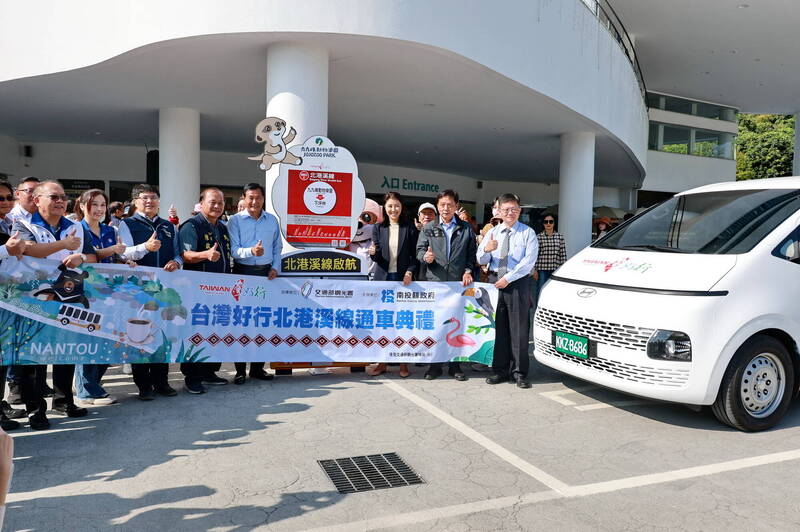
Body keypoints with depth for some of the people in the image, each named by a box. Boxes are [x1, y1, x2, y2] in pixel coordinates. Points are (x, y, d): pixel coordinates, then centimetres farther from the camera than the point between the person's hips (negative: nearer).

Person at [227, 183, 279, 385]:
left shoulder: (272, 220, 10)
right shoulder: (235, 220, -1)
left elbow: (277, 247, 16)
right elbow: (233, 249, -10)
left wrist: (275, 268, 3)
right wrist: (251, 251, -28)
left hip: (265, 273, 3)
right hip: (243, 272, -3)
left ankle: (258, 367, 16)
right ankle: (240, 370, 7)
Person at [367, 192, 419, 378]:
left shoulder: (409, 228, 3)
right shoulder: (378, 228, 8)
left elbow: (415, 255, 2)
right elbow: (377, 257, 7)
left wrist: (410, 272, -12)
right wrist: (373, 253, -15)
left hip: (403, 279, -2)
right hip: (383, 278, 2)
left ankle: (403, 362, 11)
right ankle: (382, 362, 11)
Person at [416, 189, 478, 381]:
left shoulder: (466, 229, 13)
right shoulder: (428, 228, 13)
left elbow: (472, 254, 11)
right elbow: (419, 249, 8)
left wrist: (468, 271, -3)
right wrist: (425, 256, -14)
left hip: (459, 282, 0)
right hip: (434, 281, 0)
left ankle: (455, 365, 11)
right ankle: (434, 364, 10)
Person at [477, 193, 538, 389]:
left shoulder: (528, 233, 1)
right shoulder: (493, 232, 13)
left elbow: (529, 261, -9)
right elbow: (481, 260, 8)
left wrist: (508, 278, -16)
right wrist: (486, 250, -15)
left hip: (518, 283, -3)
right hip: (495, 282, 4)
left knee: (519, 329, 0)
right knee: (498, 327, 6)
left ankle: (520, 372, 9)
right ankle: (500, 370, 15)